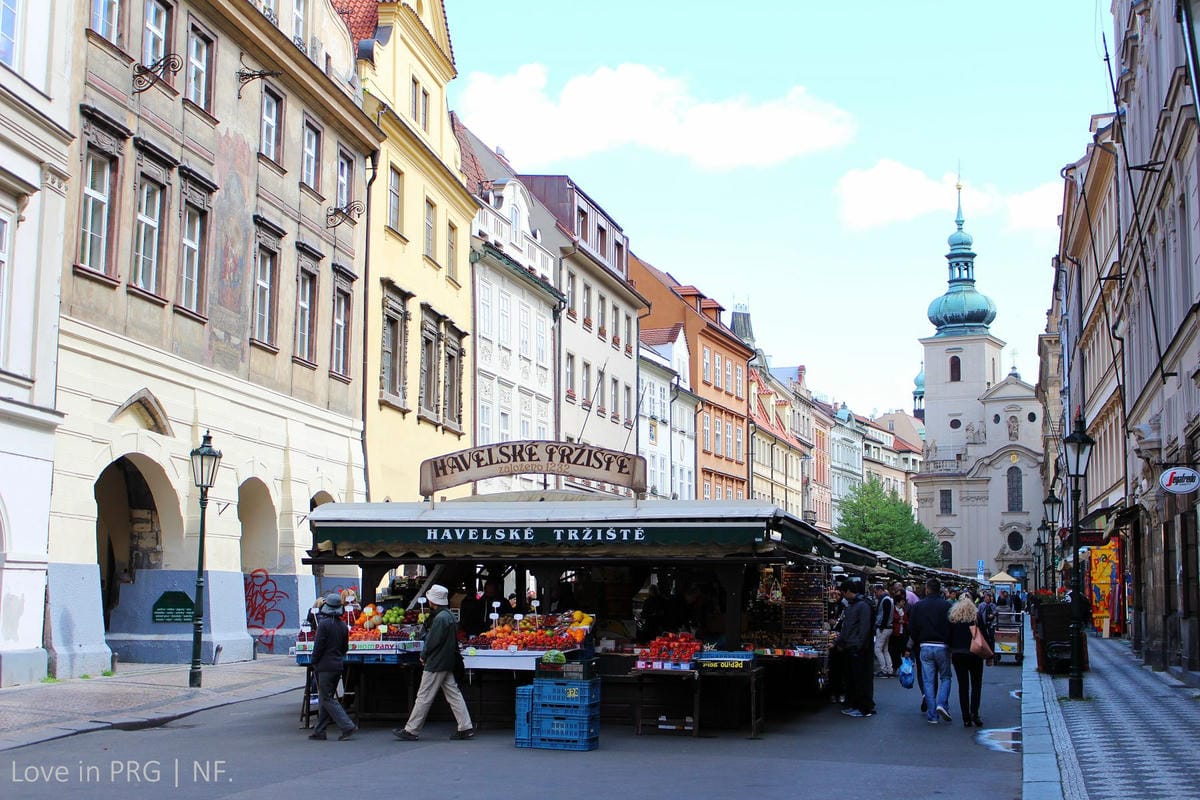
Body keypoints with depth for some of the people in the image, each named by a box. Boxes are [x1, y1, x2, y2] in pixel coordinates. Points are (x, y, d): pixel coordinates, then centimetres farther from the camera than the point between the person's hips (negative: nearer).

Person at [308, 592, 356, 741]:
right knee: (327, 698, 13)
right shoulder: (343, 625, 9)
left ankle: (347, 726, -12)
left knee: (327, 699, -4)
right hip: (338, 666, 8)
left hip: (325, 666, -8)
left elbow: (318, 646, -14)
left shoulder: (324, 624, -14)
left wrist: (314, 663, -3)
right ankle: (319, 731, 17)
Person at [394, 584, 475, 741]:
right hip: (447, 663, 10)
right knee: (453, 695, 10)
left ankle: (411, 731, 2)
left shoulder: (440, 618, -19)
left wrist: (424, 656, -5)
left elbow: (433, 641, -20)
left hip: (436, 663, -10)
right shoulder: (449, 615, 12)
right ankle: (466, 728, 9)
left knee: (423, 697, -3)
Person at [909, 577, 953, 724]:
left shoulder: (918, 606, 1)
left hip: (925, 647, 1)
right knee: (945, 677, 14)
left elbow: (912, 628, 4)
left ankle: (932, 715, 4)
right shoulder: (947, 605, -6)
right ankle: (941, 704, -7)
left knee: (928, 681, 5)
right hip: (942, 646, -1)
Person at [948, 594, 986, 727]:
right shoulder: (976, 615, -1)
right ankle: (974, 712, -7)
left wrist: (951, 652, 14)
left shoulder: (952, 617, 4)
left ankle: (966, 718, 2)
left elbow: (949, 636, 5)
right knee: (976, 684, 10)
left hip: (957, 654, 2)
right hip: (974, 654, -2)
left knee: (963, 686, 5)